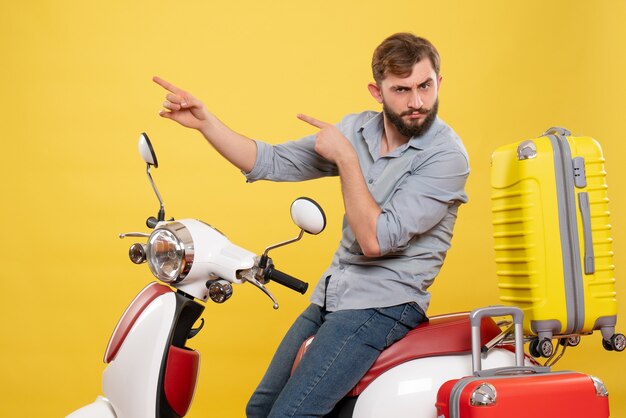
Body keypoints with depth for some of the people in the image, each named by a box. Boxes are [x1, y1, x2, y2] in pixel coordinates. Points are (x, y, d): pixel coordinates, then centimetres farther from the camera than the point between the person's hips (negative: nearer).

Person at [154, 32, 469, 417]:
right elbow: (272, 162, 4)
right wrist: (204, 122, -7)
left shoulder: (447, 155, -17)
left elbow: (376, 240, -23)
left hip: (383, 305, -7)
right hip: (331, 296, 7)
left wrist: (345, 157, -19)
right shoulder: (359, 129, 3)